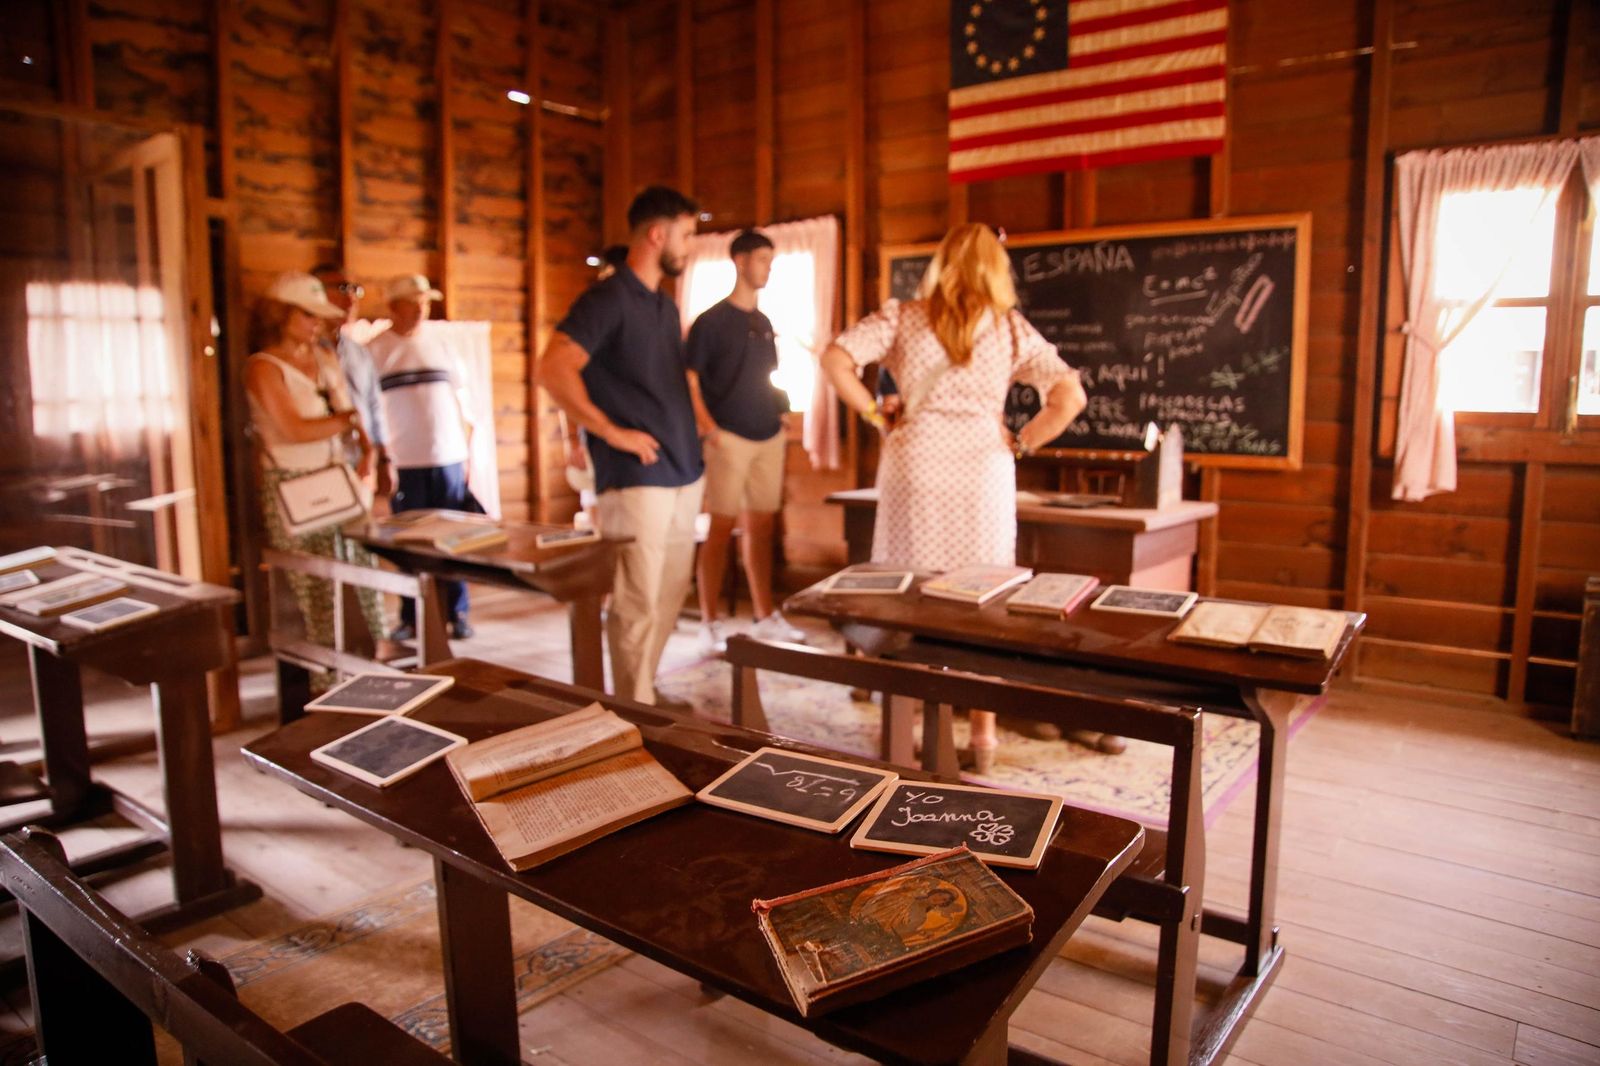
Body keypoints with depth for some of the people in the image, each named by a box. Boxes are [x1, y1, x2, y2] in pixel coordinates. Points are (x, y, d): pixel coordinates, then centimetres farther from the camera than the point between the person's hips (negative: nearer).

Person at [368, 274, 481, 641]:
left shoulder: (440, 347, 10)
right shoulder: (374, 351, 2)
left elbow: (461, 403, 12)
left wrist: (467, 453, 7)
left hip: (449, 459, 2)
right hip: (404, 463, -2)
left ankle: (456, 613, 13)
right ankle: (410, 618, 13)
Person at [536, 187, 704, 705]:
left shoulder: (665, 304, 16)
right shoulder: (607, 299, -10)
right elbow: (553, 370, -22)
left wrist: (697, 421, 14)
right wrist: (612, 432, -18)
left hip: (685, 474, 9)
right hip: (636, 478, -8)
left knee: (669, 598, 15)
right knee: (637, 605, -2)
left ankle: (646, 692, 30)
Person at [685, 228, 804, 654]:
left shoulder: (764, 323, 16)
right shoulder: (711, 320, -4)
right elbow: (689, 379, -8)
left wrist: (780, 418, 12)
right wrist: (707, 426, -18)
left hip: (769, 438, 6)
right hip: (730, 439, -6)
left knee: (761, 528, 10)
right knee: (721, 529, -4)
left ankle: (766, 618, 19)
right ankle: (709, 625, 4)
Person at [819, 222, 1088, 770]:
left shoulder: (903, 317, 4)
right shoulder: (1011, 329, 4)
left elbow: (834, 359, -7)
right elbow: (1071, 397, -3)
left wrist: (876, 415, 3)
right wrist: (1019, 442, 6)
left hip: (914, 466, 0)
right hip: (983, 472, 0)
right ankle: (983, 734, 18)